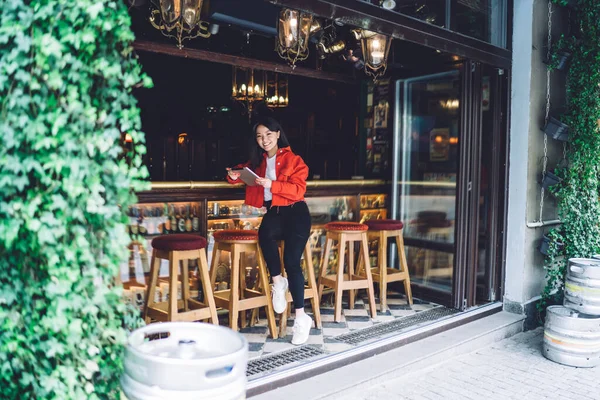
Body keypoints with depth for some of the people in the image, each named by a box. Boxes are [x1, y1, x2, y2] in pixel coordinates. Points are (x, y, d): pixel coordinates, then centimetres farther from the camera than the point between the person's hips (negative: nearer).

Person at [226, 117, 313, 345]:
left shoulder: (293, 160, -4)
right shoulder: (257, 161, 13)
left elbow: (298, 189, -13)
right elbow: (243, 171, 23)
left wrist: (272, 185, -25)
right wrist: (234, 176, -2)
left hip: (295, 211, -4)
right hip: (273, 212, 4)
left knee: (291, 261, -17)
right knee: (265, 234, -34)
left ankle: (301, 318, -10)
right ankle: (278, 282, -12)